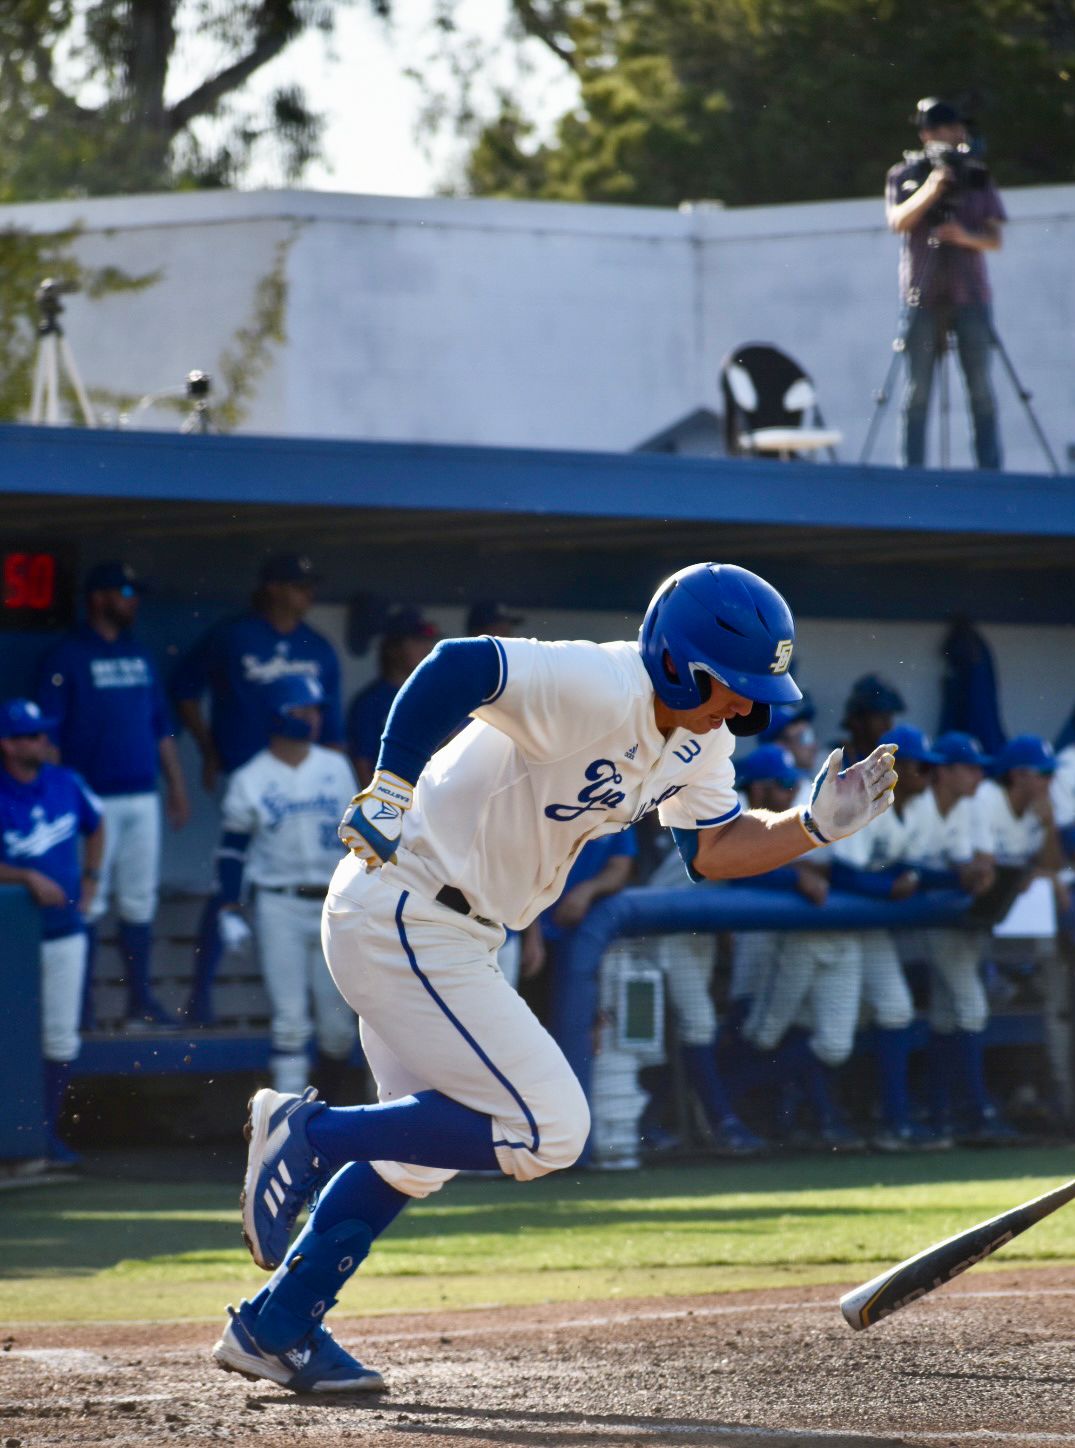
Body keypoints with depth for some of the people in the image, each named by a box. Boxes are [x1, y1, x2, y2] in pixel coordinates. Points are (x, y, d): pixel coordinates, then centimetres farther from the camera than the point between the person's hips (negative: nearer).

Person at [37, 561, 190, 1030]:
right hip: (92, 798, -6)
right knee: (88, 902, -4)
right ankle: (81, 1004, 1)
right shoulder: (66, 657, -4)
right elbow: (47, 732, -7)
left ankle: (140, 1001, 14)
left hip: (142, 797, 6)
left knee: (140, 902, 8)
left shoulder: (140, 656, 14)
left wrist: (176, 785, 14)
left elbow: (161, 725, 19)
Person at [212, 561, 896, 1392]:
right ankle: (309, 1135, -5)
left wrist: (817, 825, -2)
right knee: (545, 1129, -13)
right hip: (405, 915, -11)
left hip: (452, 937, 11)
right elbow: (461, 664, -36)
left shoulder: (701, 739, 6)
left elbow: (713, 849, 12)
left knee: (423, 1146, 20)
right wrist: (391, 789, -36)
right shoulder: (598, 691, -25)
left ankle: (273, 1329, 27)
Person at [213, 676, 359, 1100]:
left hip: (334, 903, 3)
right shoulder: (250, 781, -3)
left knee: (339, 1020, 2)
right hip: (279, 905, -3)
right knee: (290, 1016, -3)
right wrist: (229, 910, -7)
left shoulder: (336, 768, 7)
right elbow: (232, 849, -1)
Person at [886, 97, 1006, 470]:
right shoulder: (904, 175, 8)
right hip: (923, 295, -1)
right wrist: (932, 188, -20)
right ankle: (911, 472, -2)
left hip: (970, 295, 1)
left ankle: (990, 467, -3)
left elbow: (995, 239, 5)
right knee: (917, 389, -3)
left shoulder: (978, 177, 11)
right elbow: (898, 221, -8)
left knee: (980, 387, -3)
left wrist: (966, 237, -16)